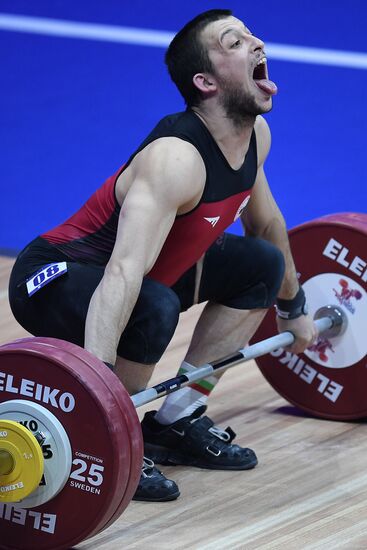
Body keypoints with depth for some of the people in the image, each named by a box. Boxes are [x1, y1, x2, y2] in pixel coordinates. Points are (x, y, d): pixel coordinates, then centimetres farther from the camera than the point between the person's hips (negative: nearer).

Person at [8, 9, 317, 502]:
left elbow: (265, 222, 18)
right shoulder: (176, 160, -32)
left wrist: (293, 306, 29)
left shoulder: (254, 135, -4)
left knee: (262, 264, 9)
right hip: (53, 278, -9)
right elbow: (124, 272, -44)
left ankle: (177, 420, 13)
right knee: (153, 309, -37)